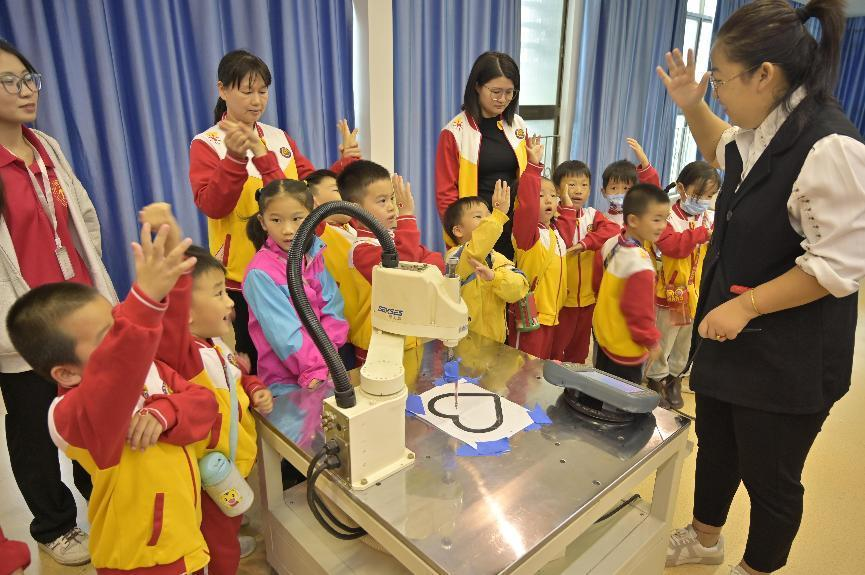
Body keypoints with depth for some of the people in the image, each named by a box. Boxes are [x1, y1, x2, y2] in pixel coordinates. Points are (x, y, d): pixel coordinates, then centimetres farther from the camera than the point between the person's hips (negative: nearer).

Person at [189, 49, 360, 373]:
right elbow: (212, 206, -19)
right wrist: (235, 158, -32)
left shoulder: (280, 138, 9)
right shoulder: (206, 145, -5)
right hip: (239, 280, -4)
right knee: (249, 367, 7)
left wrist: (346, 163, -4)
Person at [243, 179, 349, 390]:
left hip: (328, 366, 5)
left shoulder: (316, 256, 4)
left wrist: (323, 357, -14)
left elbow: (333, 312, -2)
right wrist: (317, 368, -18)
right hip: (284, 379, -5)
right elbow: (285, 334, -15)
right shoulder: (260, 273, -13)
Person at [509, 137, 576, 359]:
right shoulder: (527, 232, -13)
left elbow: (568, 215, 31)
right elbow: (527, 204, -31)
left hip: (552, 313, 8)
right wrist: (534, 165, -28)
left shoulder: (558, 231, 9)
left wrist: (563, 193, 17)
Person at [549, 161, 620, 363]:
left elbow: (613, 230, -15)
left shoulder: (592, 215, 3)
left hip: (587, 297, 5)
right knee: (554, 351, 6)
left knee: (579, 352, 19)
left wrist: (586, 242, -27)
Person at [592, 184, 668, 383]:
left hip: (604, 333, 9)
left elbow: (598, 278, 10)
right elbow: (638, 311, -24)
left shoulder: (610, 244, -4)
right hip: (626, 349, -8)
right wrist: (651, 341, -10)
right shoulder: (640, 265, -29)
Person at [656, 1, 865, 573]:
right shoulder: (762, 129, 3)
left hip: (788, 358, -9)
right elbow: (724, 153, 27)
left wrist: (744, 306, -20)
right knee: (714, 445, 25)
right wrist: (692, 106, 10)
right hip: (731, 333, 9)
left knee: (769, 478, 13)